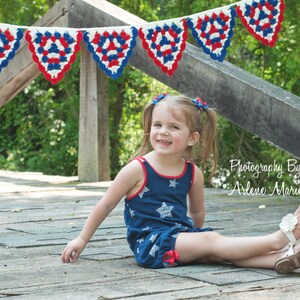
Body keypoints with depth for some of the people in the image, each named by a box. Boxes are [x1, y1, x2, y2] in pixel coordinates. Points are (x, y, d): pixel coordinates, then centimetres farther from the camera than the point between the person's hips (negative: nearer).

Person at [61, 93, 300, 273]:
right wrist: (82, 240, 6)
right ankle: (279, 239, -34)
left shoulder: (193, 173, 6)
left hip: (181, 236, 6)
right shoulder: (137, 169, -7)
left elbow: (197, 213, 23)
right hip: (150, 243, -6)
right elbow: (106, 205, 1)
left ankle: (278, 258, -38)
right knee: (212, 241, -23)